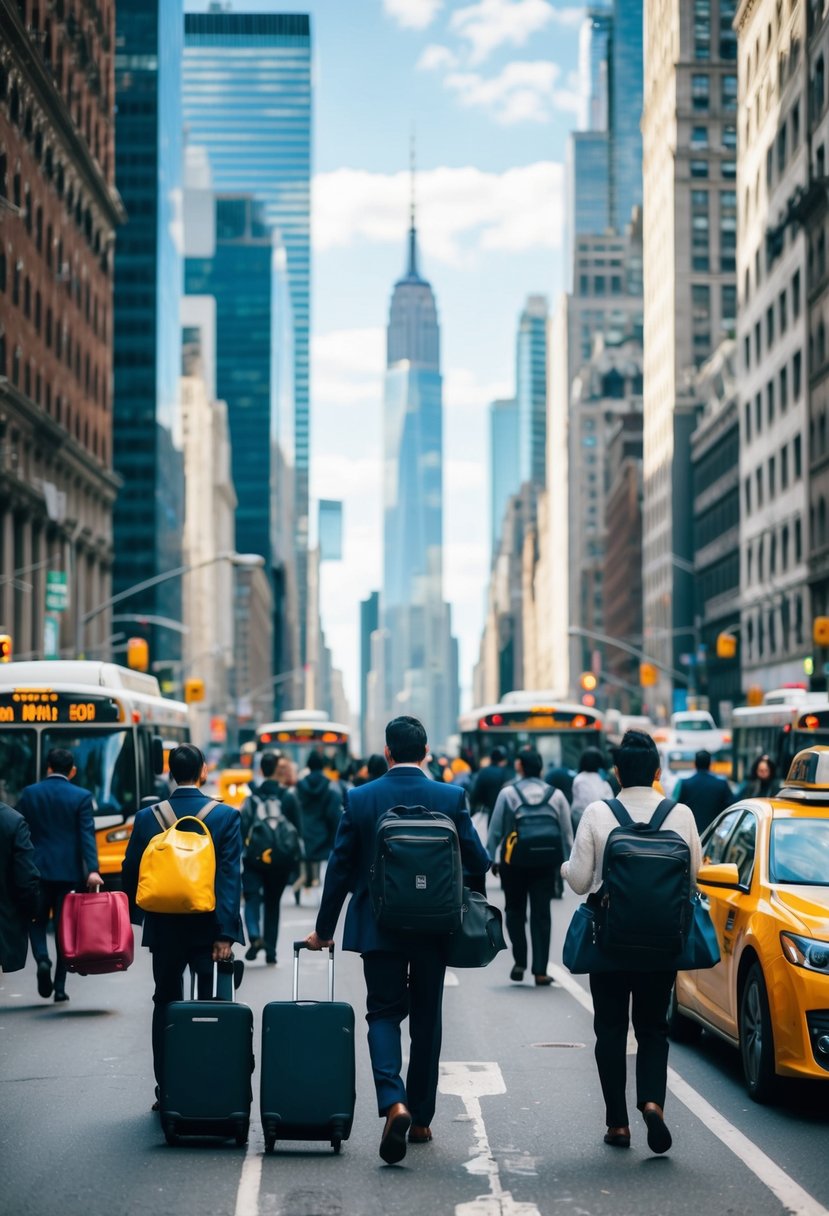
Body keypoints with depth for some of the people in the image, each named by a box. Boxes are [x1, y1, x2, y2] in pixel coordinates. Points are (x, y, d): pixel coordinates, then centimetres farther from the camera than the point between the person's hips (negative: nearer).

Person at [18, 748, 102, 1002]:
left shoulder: (29, 794, 2)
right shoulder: (81, 797, -3)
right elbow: (87, 836, -12)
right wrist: (92, 870, -17)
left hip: (37, 869, 1)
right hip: (69, 872, 0)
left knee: (36, 921, 14)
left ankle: (42, 959, -14)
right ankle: (60, 986, 7)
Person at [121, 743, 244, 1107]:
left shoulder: (147, 817, -2)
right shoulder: (225, 816, -7)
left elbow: (130, 871, 3)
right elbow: (230, 876, -13)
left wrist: (135, 916, 19)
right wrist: (225, 933, -13)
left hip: (163, 928, 2)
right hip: (208, 928, -2)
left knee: (166, 1007, 12)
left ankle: (167, 1093, 13)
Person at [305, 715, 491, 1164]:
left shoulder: (359, 799, -6)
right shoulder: (451, 798, -6)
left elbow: (340, 869, -2)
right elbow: (477, 862, -5)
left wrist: (324, 928, 7)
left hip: (379, 927, -1)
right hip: (433, 929, 1)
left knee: (384, 1014, 6)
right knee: (426, 1021, 13)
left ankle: (394, 1103, -18)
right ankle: (420, 1118, 19)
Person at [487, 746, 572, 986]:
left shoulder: (508, 793, -6)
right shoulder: (556, 795, 0)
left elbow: (495, 830, -4)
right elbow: (567, 833, 4)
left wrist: (490, 858, 5)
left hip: (514, 862, -1)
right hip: (545, 864, 1)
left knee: (515, 911, 15)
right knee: (541, 915, 5)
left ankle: (520, 961, 5)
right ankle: (540, 970, 2)